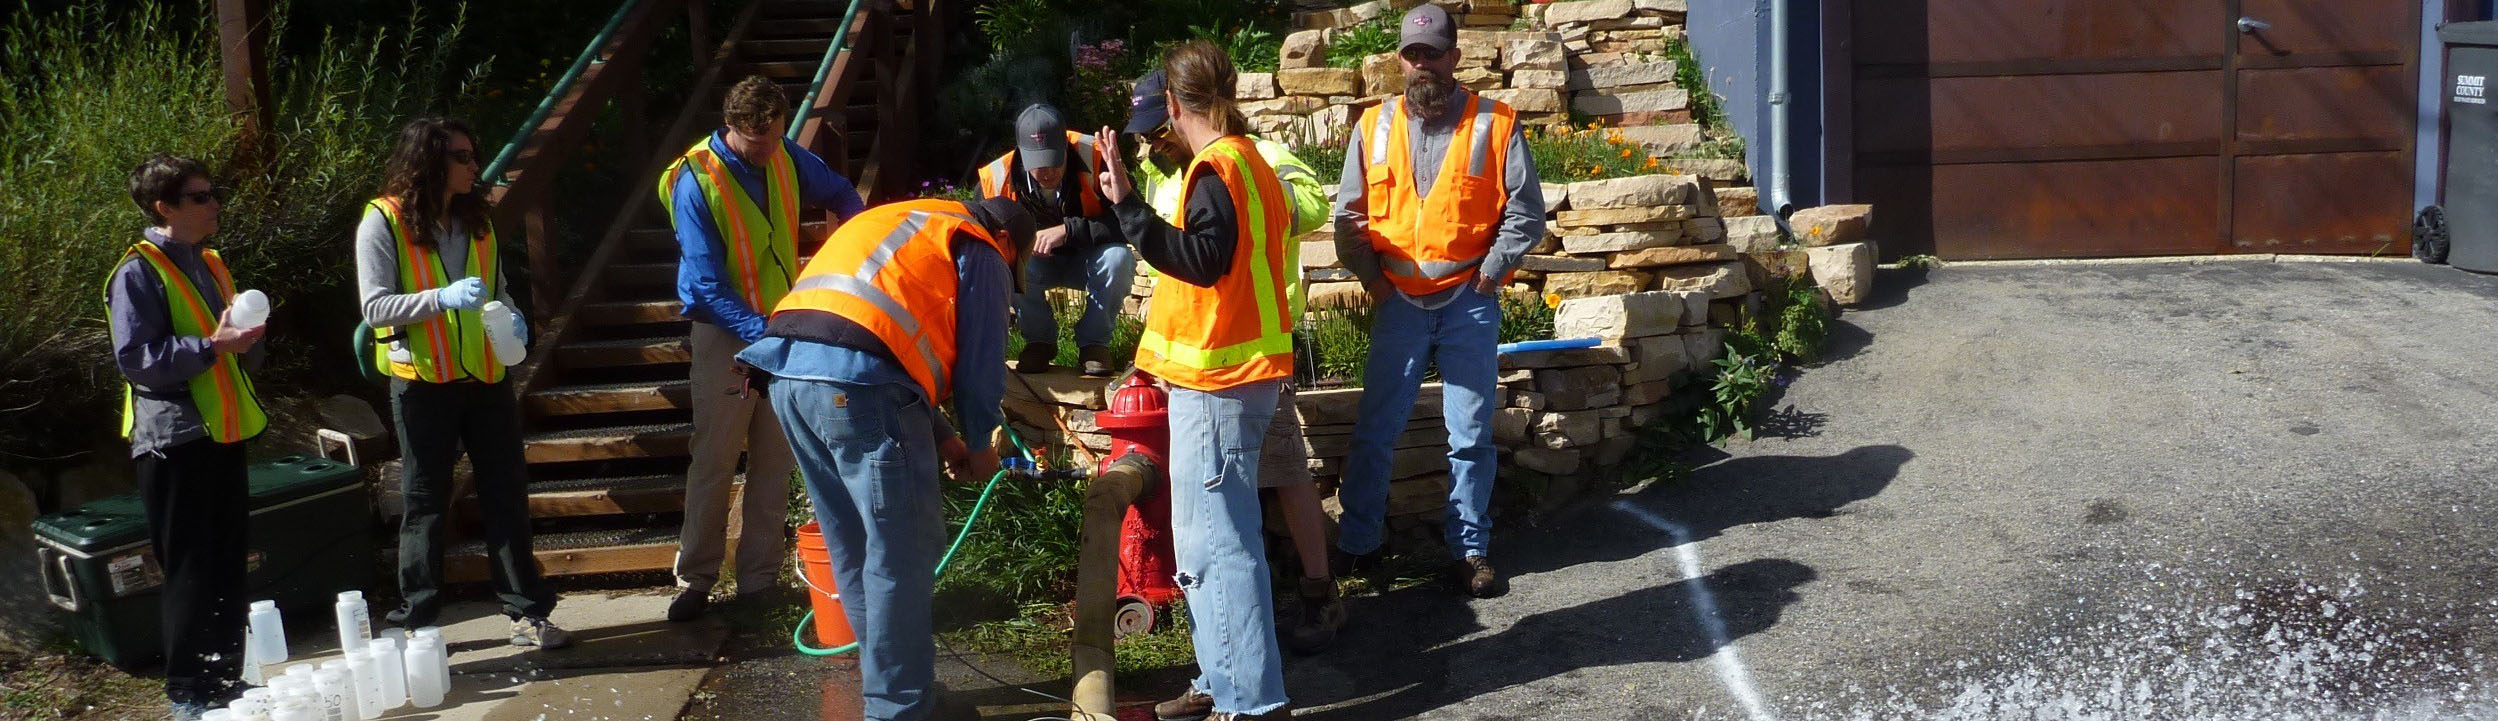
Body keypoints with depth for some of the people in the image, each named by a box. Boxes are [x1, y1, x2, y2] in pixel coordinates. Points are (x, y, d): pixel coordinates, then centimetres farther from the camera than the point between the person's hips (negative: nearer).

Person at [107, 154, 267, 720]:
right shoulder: (138, 274, -10)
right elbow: (135, 358, -19)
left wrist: (246, 339, 1)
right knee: (190, 572, -3)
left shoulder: (210, 265, 16)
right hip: (174, 440, -8)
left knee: (227, 567, 13)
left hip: (223, 436, 8)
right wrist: (210, 346, -24)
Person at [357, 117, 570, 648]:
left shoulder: (475, 219, 11)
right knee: (425, 503, 4)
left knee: (507, 494, 5)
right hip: (422, 381, -5)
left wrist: (512, 317, 0)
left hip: (486, 375, 5)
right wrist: (445, 297, -26)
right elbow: (375, 306, -13)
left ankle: (527, 613, 11)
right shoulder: (383, 221, -7)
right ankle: (416, 620, 15)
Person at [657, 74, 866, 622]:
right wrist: (761, 334, -29)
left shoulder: (785, 158, -1)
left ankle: (760, 578, 14)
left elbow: (840, 193, 18)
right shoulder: (696, 182, -16)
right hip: (727, 335, -5)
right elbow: (708, 285, -18)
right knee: (714, 462, -1)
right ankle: (696, 579, 11)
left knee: (775, 462, 7)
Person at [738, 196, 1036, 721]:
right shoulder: (981, 250, 11)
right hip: (859, 382, -9)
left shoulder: (898, 225, 35)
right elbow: (979, 361, 6)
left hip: (786, 368, 9)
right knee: (903, 557, 1)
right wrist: (978, 444, 22)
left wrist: (938, 435, 31)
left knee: (853, 551, 19)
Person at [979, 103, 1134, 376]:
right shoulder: (997, 178, -20)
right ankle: (1039, 340, -5)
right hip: (1037, 263, 1)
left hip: (1087, 259, -1)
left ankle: (1094, 342, -9)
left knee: (1119, 257, -34)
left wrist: (1069, 230, -37)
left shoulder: (1095, 158, -27)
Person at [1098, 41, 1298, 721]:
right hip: (1242, 375, 10)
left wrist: (1128, 206, -27)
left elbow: (1202, 260, -25)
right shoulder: (1252, 162, 16)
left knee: (1215, 542, -9)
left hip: (1216, 383, -10)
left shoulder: (1215, 167, -14)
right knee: (1218, 537, 15)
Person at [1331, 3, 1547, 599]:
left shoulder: (1495, 125, -3)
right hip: (1398, 301, 2)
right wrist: (1370, 276, 2)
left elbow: (1526, 212, -2)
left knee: (1470, 436, 5)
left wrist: (1490, 274, -6)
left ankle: (1471, 549, 17)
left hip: (1469, 303, -2)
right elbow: (1349, 215, 8)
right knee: (1374, 432, 6)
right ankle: (1357, 544, 18)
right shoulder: (1373, 127, 3)